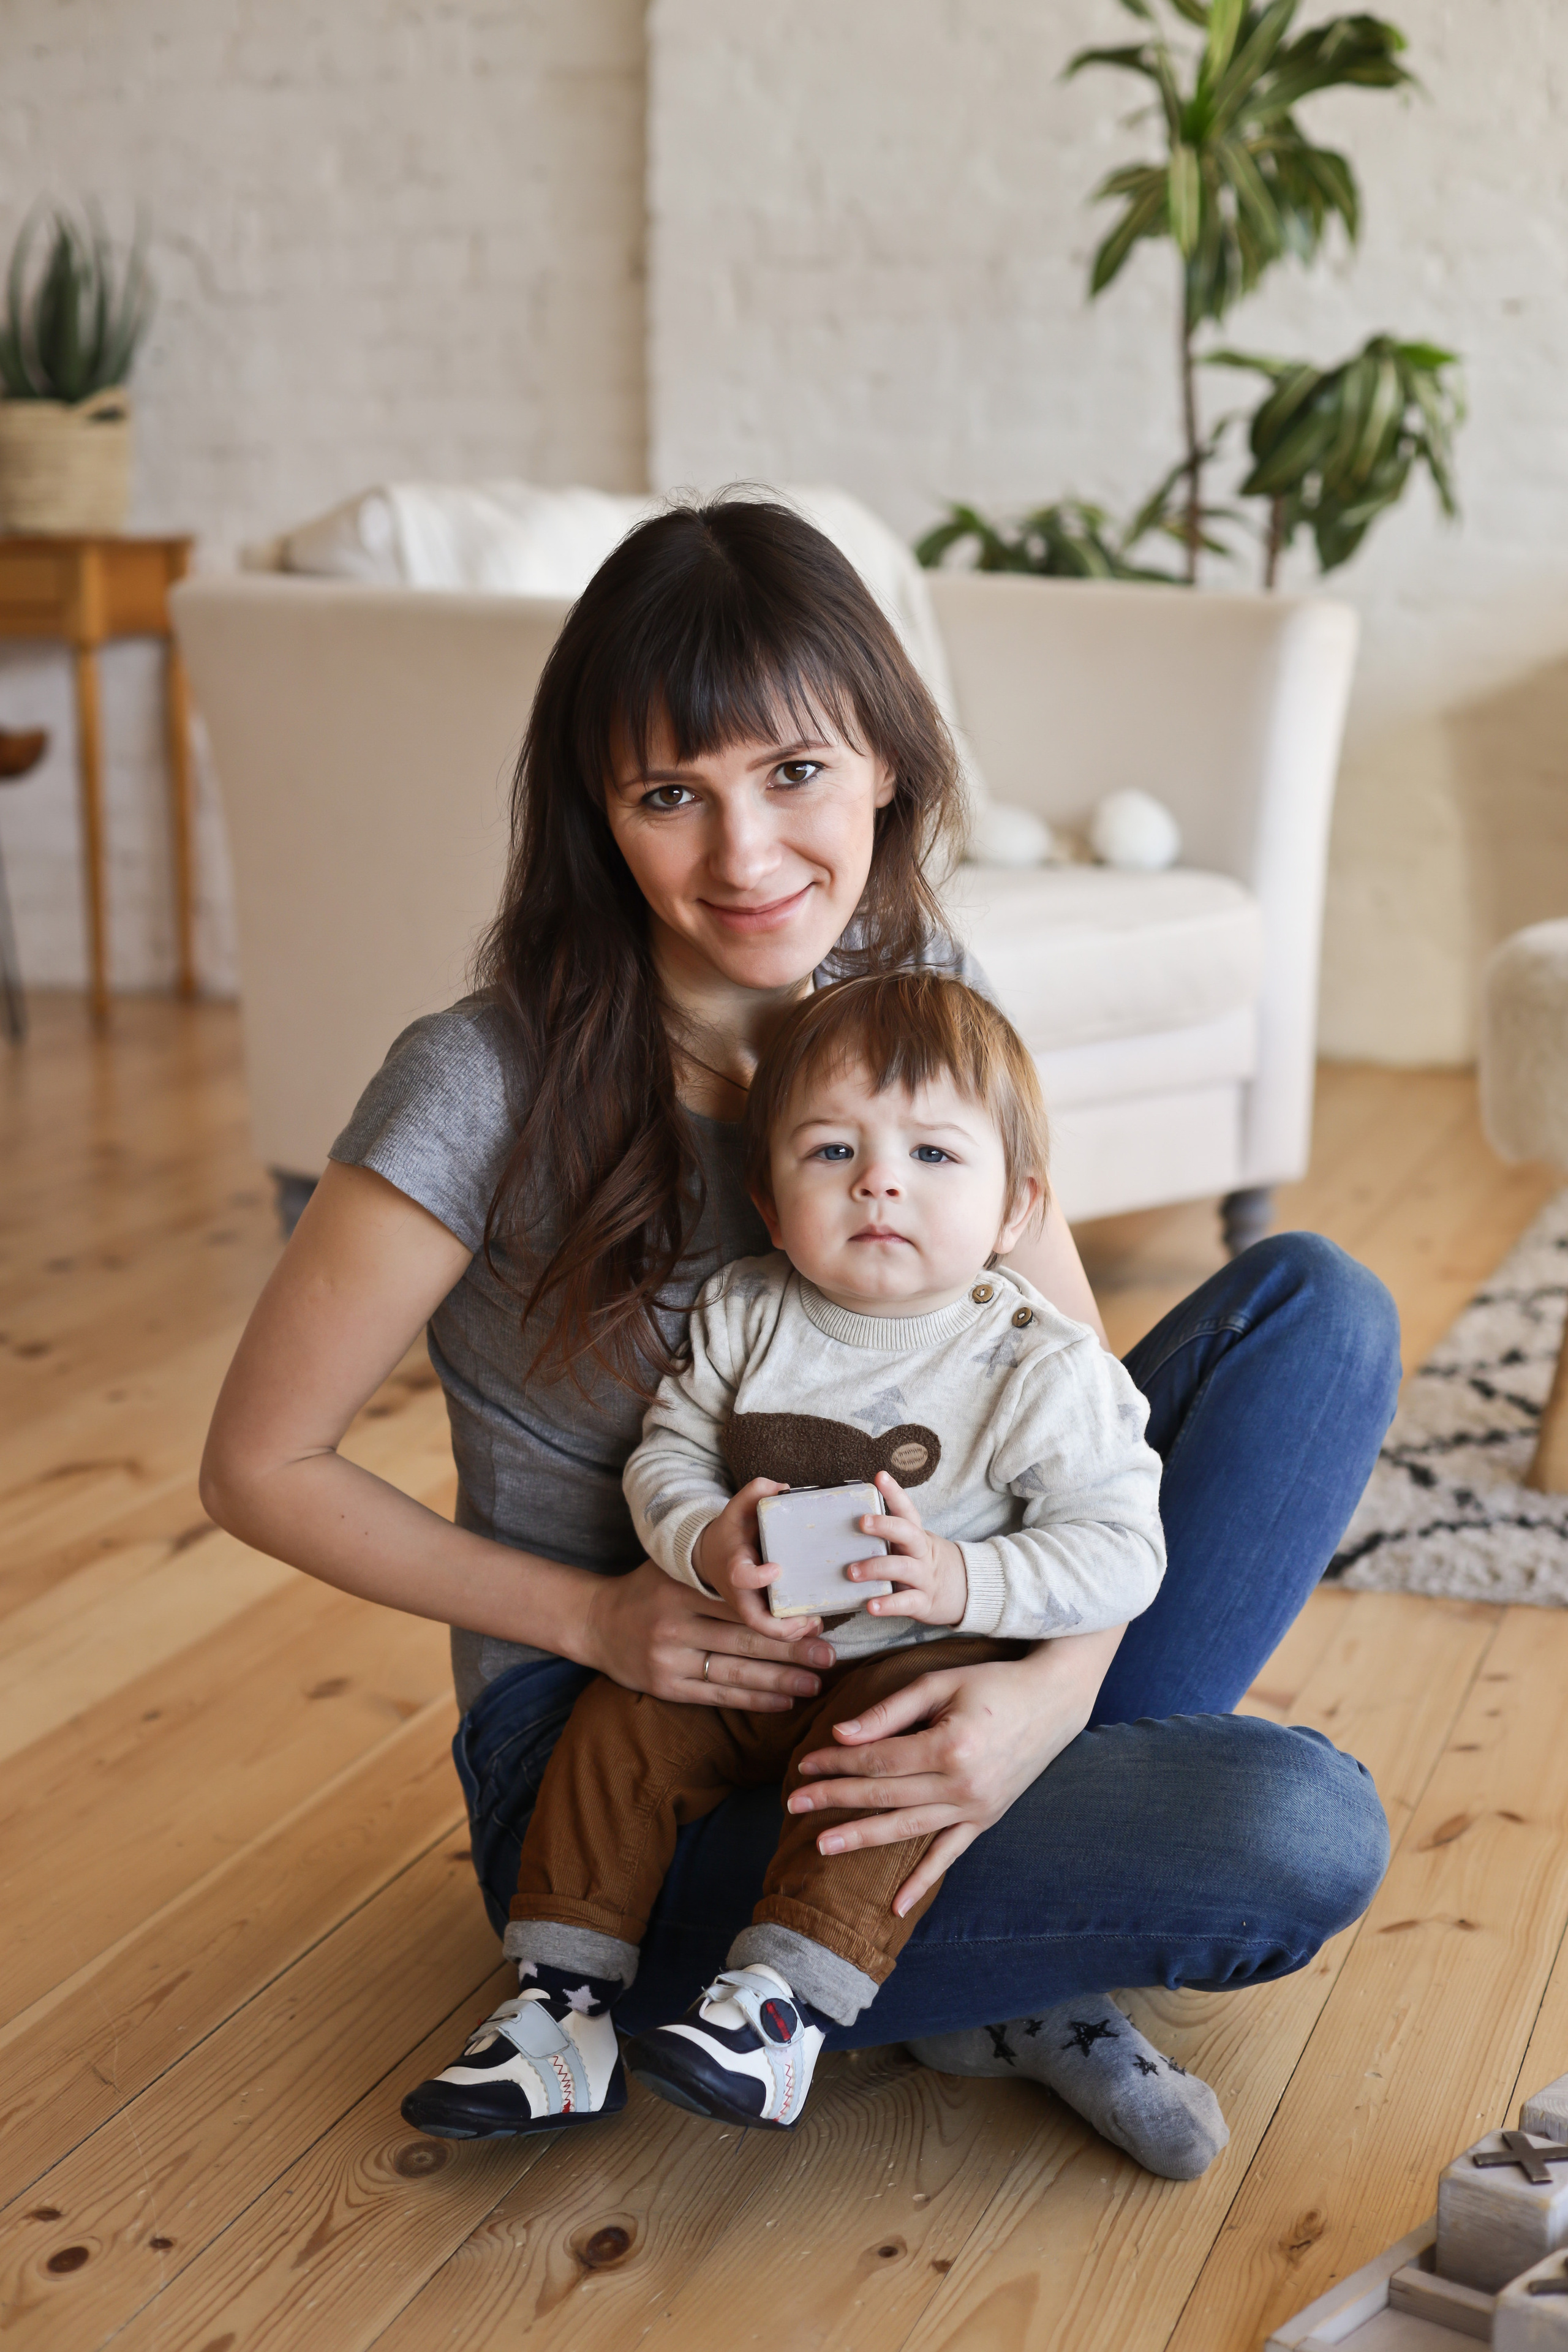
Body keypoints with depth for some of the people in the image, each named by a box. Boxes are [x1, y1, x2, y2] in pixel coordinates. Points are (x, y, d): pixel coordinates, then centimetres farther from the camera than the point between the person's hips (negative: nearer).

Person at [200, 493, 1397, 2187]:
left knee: (1316, 1303, -8)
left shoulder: (918, 990, -2)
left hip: (891, 1684, 6)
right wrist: (597, 1618, -16)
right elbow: (259, 1468, -9)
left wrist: (1063, 1682, -21)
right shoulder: (490, 1088, -18)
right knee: (1299, 1832, -26)